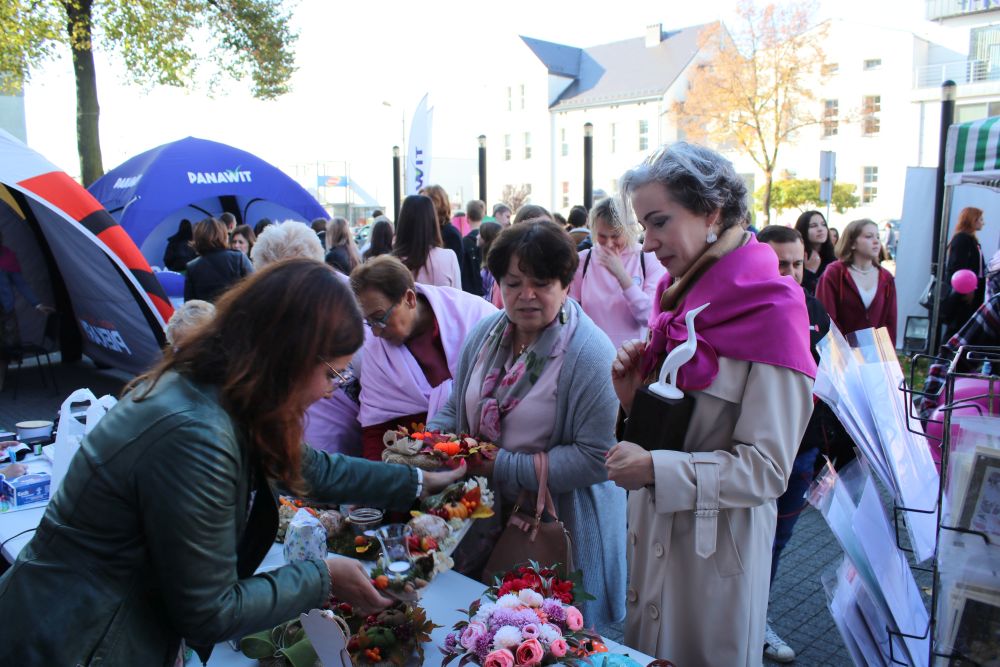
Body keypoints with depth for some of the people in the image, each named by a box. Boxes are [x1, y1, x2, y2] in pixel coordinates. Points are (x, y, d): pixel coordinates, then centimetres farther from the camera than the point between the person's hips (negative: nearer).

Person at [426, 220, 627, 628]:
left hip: (562, 527, -5)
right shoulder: (486, 333, 0)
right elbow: (454, 408, 10)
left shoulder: (591, 355, -20)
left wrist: (501, 466, -24)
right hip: (486, 520, 6)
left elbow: (595, 458, -24)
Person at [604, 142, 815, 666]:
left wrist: (656, 469, -27)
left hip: (713, 548, -6)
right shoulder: (677, 294, 4)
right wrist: (634, 394, -9)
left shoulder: (771, 312, -18)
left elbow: (767, 468, -20)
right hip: (650, 532, 7)